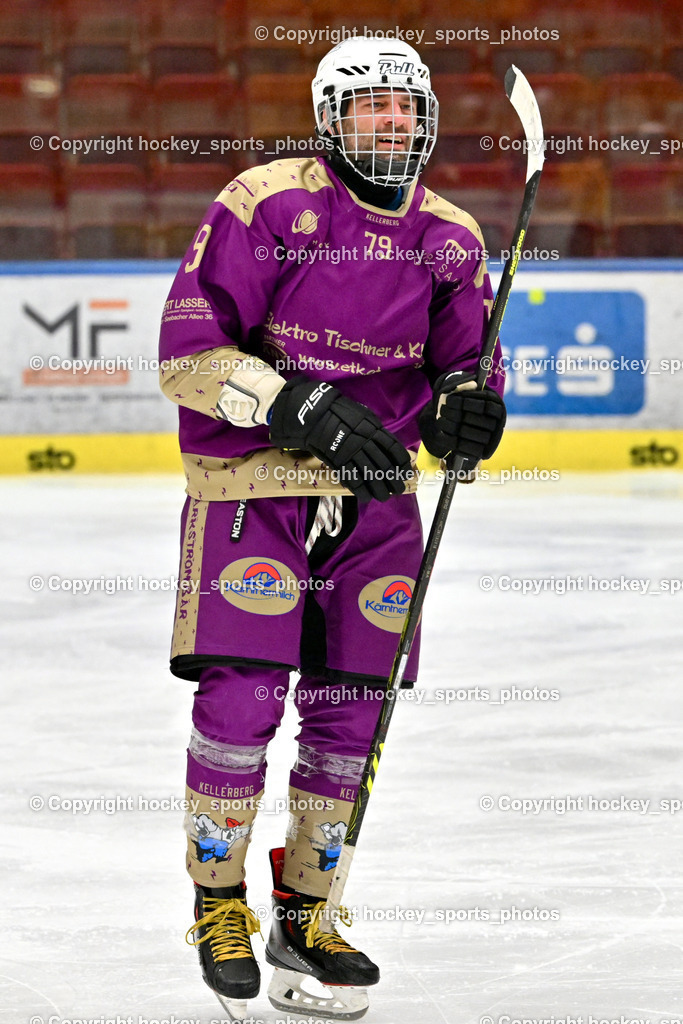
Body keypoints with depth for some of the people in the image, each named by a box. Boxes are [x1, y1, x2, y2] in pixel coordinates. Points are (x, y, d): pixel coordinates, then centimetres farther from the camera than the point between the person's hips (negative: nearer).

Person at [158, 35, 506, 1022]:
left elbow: (465, 357, 14)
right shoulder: (264, 204, -10)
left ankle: (304, 913, 20)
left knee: (351, 709, 5)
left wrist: (467, 402, -11)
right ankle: (219, 903, 8)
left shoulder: (449, 237, 7)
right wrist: (302, 408, -23)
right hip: (250, 484, -5)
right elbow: (188, 352, -13)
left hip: (374, 492, 5)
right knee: (242, 696, -12)